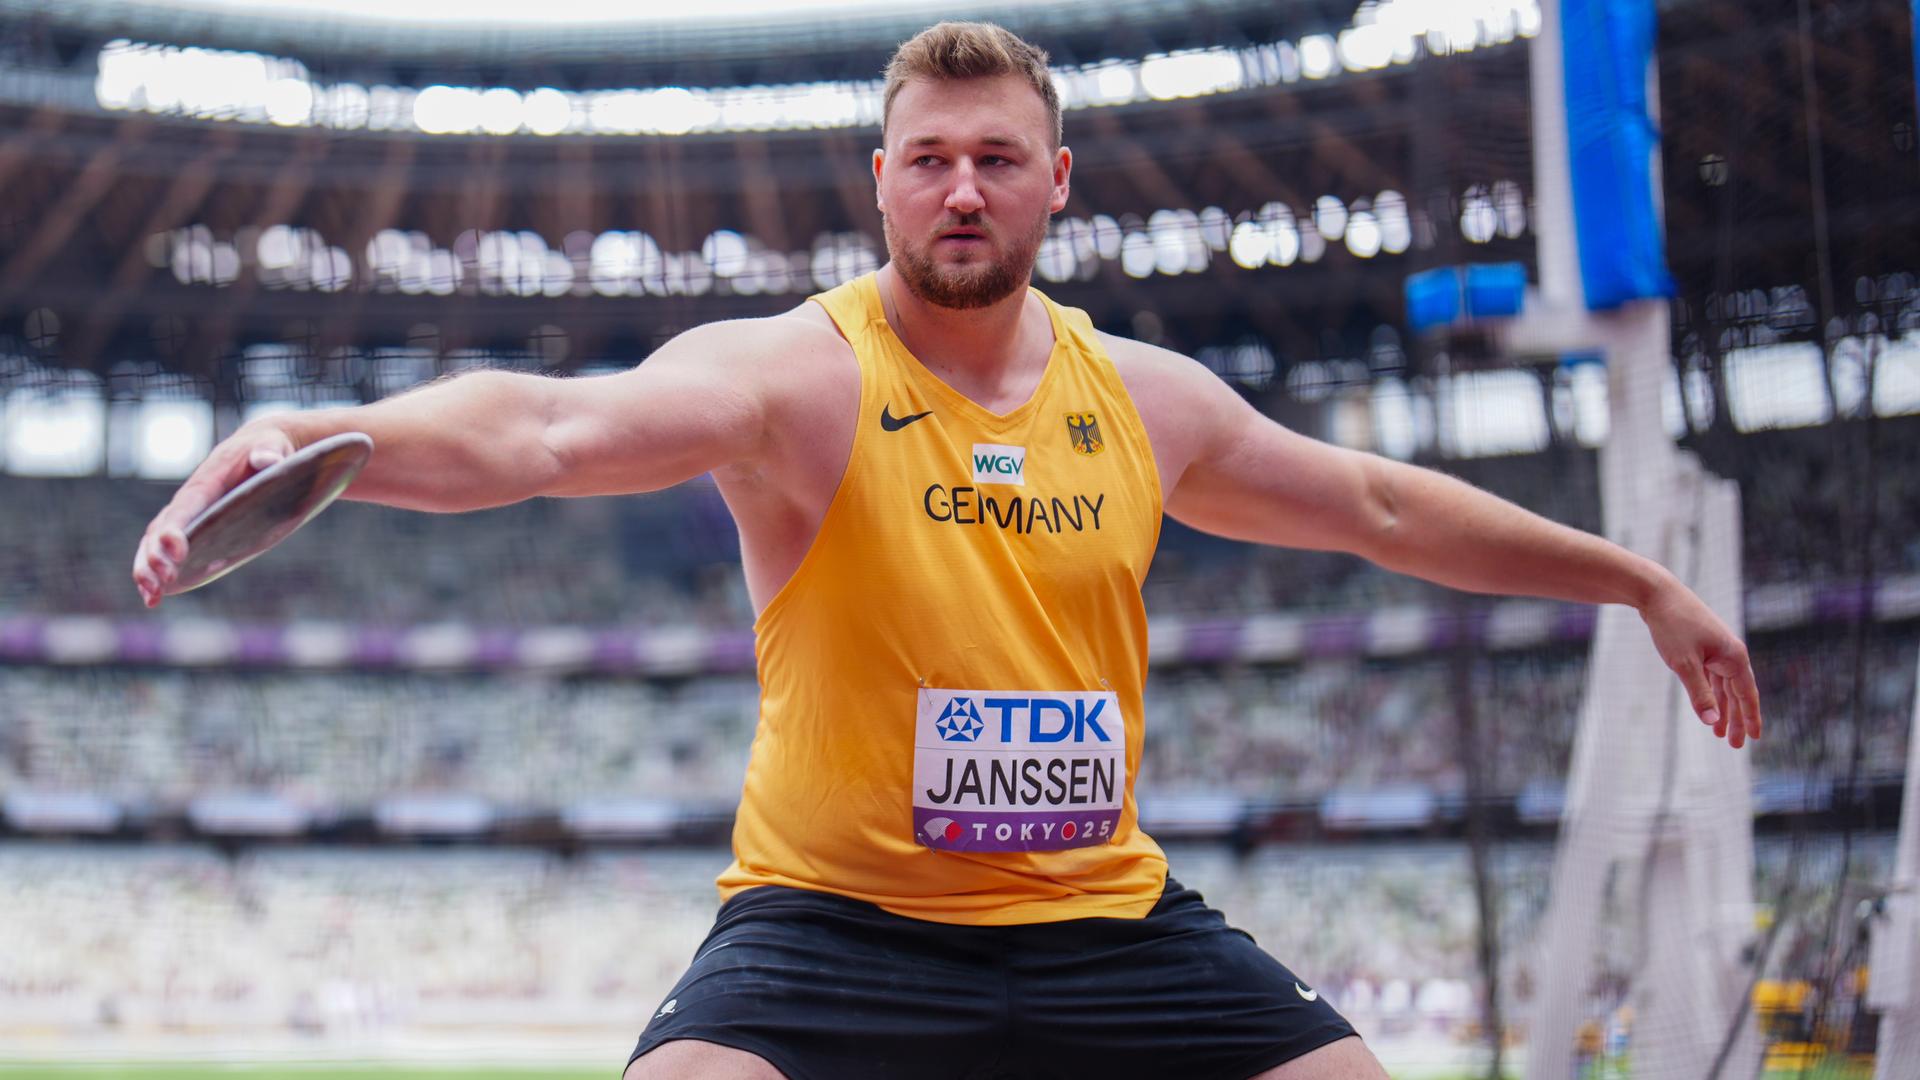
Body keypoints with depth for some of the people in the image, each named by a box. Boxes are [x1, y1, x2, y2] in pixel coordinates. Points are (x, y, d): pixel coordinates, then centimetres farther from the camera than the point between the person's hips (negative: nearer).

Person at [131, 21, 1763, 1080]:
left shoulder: (1144, 396, 6)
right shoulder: (792, 375, -10)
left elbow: (1379, 504, 20)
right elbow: (550, 428, -29)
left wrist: (1645, 585, 25)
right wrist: (323, 436, -49)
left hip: (1106, 916, 5)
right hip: (834, 914, -5)